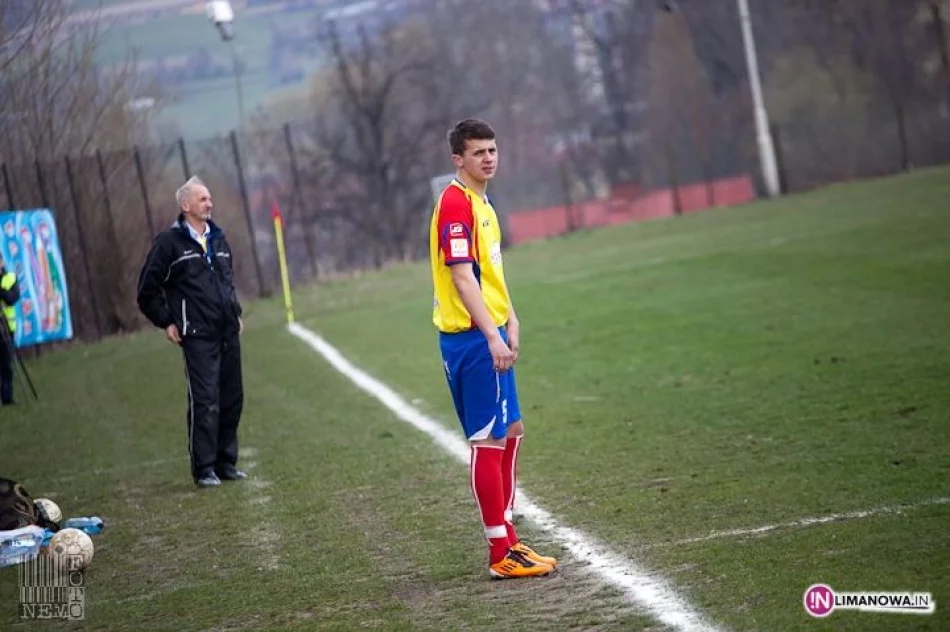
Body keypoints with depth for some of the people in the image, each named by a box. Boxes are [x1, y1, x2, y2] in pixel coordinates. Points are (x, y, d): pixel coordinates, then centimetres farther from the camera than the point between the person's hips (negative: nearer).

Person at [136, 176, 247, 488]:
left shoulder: (217, 238, 15)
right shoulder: (170, 242, -5)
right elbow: (147, 290, -1)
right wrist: (166, 323, -3)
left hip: (228, 333, 7)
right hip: (197, 336, -7)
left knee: (232, 398, 7)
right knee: (205, 402, -10)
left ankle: (226, 463, 18)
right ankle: (204, 469, -4)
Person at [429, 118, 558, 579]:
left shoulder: (481, 202, 17)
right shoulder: (455, 204, -15)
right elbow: (462, 278, -21)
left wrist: (510, 321, 19)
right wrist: (492, 335, -26)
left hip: (490, 334, 10)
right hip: (470, 337, -10)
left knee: (509, 431, 15)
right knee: (489, 440, -7)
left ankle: (507, 539, 24)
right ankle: (501, 554, -4)